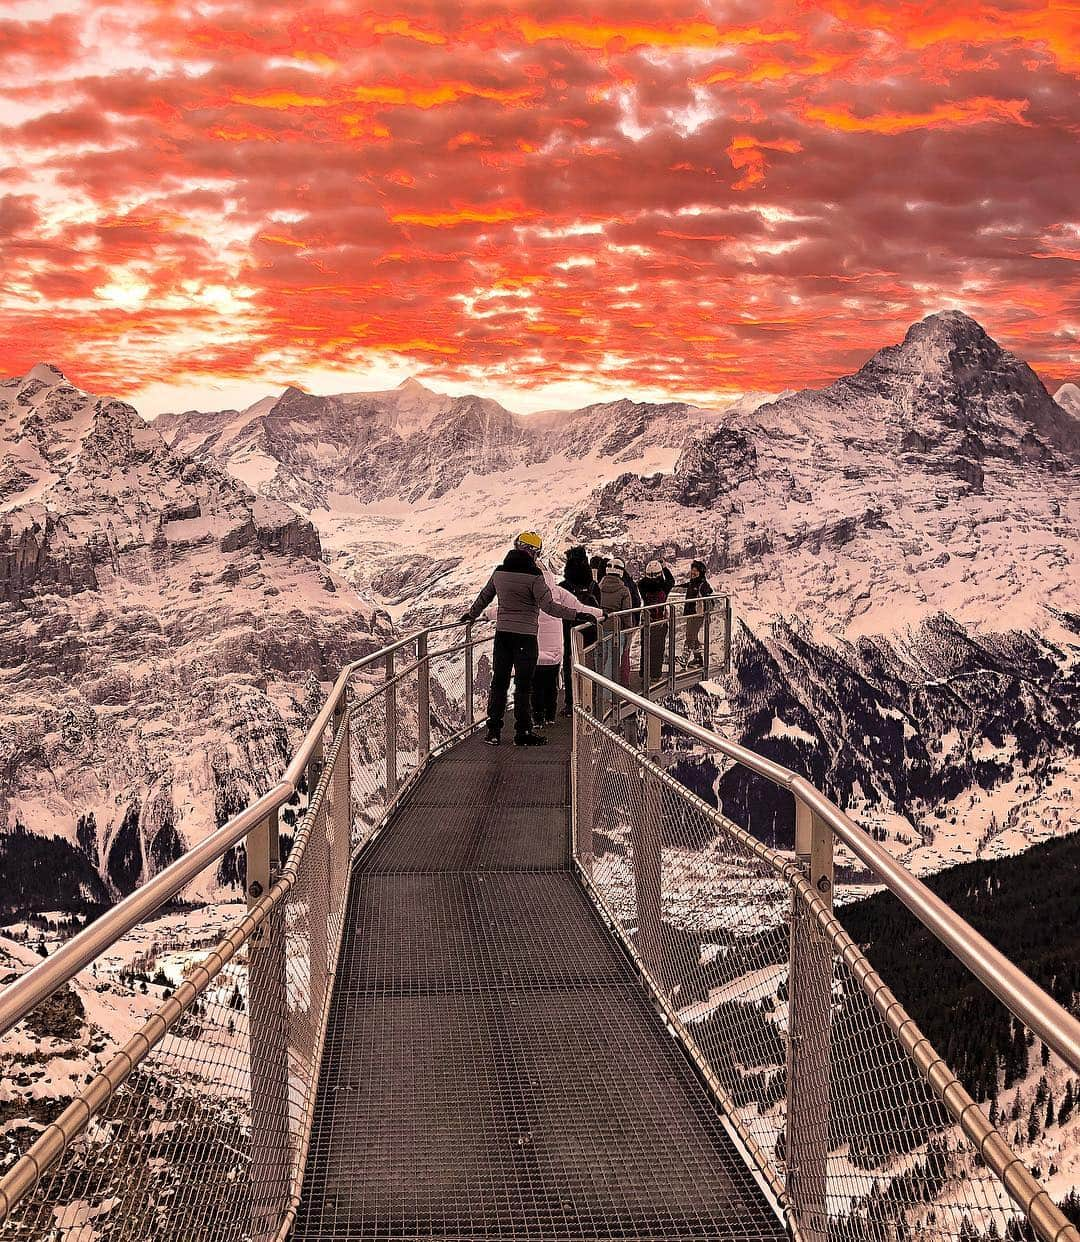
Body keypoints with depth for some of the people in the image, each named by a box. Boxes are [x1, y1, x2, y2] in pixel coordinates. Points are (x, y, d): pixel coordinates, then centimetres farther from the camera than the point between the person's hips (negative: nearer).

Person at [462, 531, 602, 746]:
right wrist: (576, 614, -14)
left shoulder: (499, 573, 4)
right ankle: (522, 732, 4)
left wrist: (471, 615, 35)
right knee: (523, 685, 1)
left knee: (499, 682, 11)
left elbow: (484, 597, 18)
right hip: (525, 635, -5)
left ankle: (493, 731, 13)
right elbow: (549, 606, -17)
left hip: (502, 633, 5)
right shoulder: (534, 576, -13)